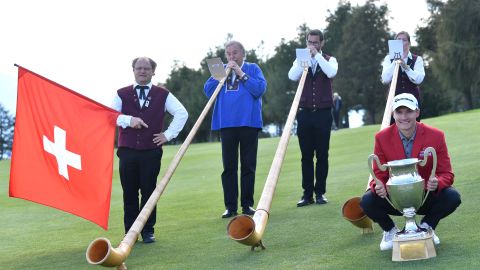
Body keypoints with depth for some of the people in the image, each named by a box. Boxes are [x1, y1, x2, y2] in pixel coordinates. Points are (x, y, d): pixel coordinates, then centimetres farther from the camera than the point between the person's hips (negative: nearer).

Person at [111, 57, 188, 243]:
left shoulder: (163, 95, 7)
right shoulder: (122, 94, 8)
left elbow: (182, 113, 6)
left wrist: (168, 134, 0)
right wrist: (128, 120, -19)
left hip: (151, 152, -1)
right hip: (127, 151, 1)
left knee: (149, 191, 1)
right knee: (129, 193, 3)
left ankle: (148, 231, 11)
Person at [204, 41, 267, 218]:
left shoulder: (253, 69, 6)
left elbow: (260, 89, -9)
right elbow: (208, 90, 4)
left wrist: (241, 74, -11)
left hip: (249, 122, -2)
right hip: (226, 123, 2)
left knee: (248, 166, 2)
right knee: (229, 167, 2)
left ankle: (247, 205, 9)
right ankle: (230, 206, 6)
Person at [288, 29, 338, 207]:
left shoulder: (329, 60, 7)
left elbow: (331, 73, -17)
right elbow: (292, 76, -10)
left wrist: (317, 55, -13)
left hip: (323, 113, -1)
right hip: (305, 113, 1)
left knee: (322, 155, 1)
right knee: (306, 155, 2)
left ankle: (320, 192, 8)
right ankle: (307, 193, 5)